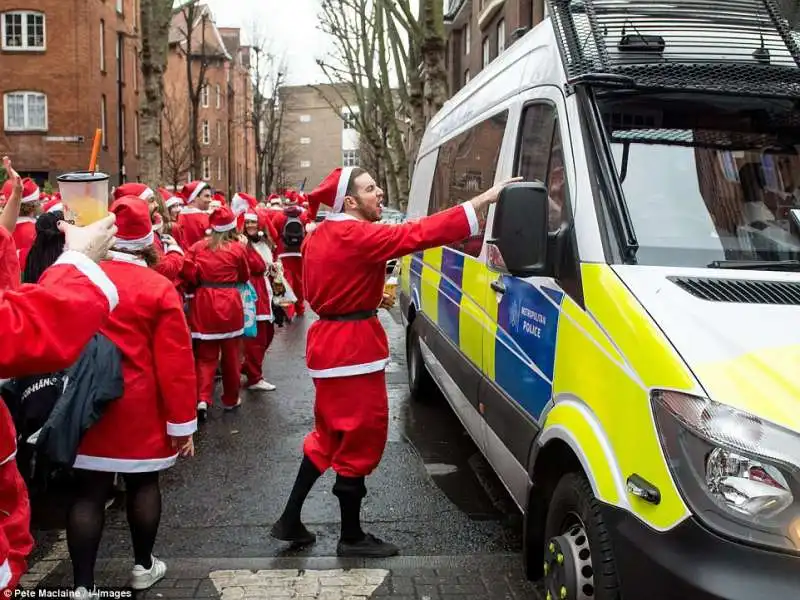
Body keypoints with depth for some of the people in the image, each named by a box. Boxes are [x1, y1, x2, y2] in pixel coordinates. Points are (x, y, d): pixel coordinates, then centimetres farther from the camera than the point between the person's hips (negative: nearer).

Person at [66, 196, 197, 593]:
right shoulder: (159, 289, -11)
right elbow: (175, 362, -12)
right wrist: (181, 422, -5)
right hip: (139, 410, -2)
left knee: (87, 491, 8)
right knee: (143, 483, 16)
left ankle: (83, 585, 11)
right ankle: (143, 566, 30)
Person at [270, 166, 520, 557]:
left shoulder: (320, 236, 11)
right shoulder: (356, 236, -19)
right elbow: (419, 234, -28)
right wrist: (484, 199, -30)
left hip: (329, 341, 10)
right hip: (352, 346, -10)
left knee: (331, 435, 21)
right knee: (361, 438, 2)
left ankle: (290, 520, 26)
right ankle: (352, 538, 16)